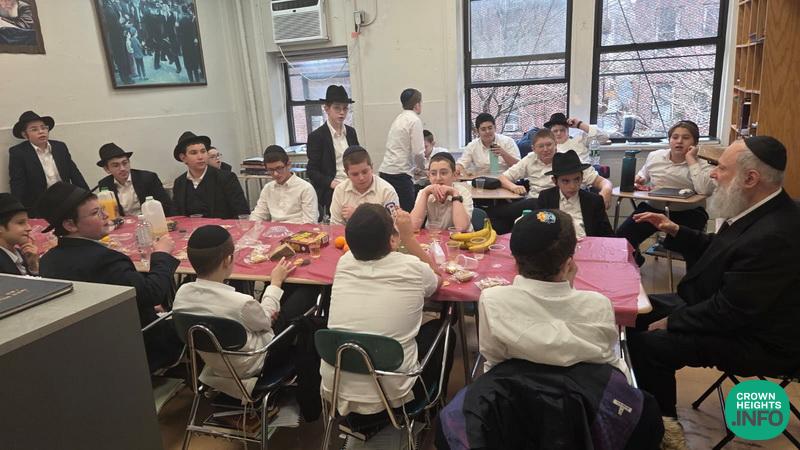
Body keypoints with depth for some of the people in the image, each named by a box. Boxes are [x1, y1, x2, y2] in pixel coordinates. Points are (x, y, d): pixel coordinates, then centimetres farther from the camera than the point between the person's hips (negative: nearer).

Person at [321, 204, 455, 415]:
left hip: (335, 389, 4)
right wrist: (408, 237, 7)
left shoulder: (344, 262, -7)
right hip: (389, 392, -3)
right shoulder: (412, 267, -16)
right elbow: (437, 279, 10)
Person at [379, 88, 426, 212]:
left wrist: (416, 167, 20)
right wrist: (423, 167, 6)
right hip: (400, 173, -8)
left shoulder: (398, 118, 15)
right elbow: (418, 153, -13)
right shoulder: (415, 120, -7)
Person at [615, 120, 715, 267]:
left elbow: (705, 190, -27)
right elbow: (643, 174, 27)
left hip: (687, 213, -3)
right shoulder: (654, 156, 7)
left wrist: (691, 160, -21)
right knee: (622, 237, -11)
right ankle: (634, 261, 23)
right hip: (653, 208, 4)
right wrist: (639, 178, 1)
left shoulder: (701, 165, -6)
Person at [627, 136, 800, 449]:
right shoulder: (761, 212, -2)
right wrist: (675, 230, 2)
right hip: (725, 309, 10)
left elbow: (728, 313, -28)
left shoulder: (773, 236, -33)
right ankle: (657, 406, 26)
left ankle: (663, 422, 9)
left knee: (646, 343, -19)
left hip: (756, 340, -10)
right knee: (642, 310, 9)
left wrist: (669, 322, -15)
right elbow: (718, 250, 16)